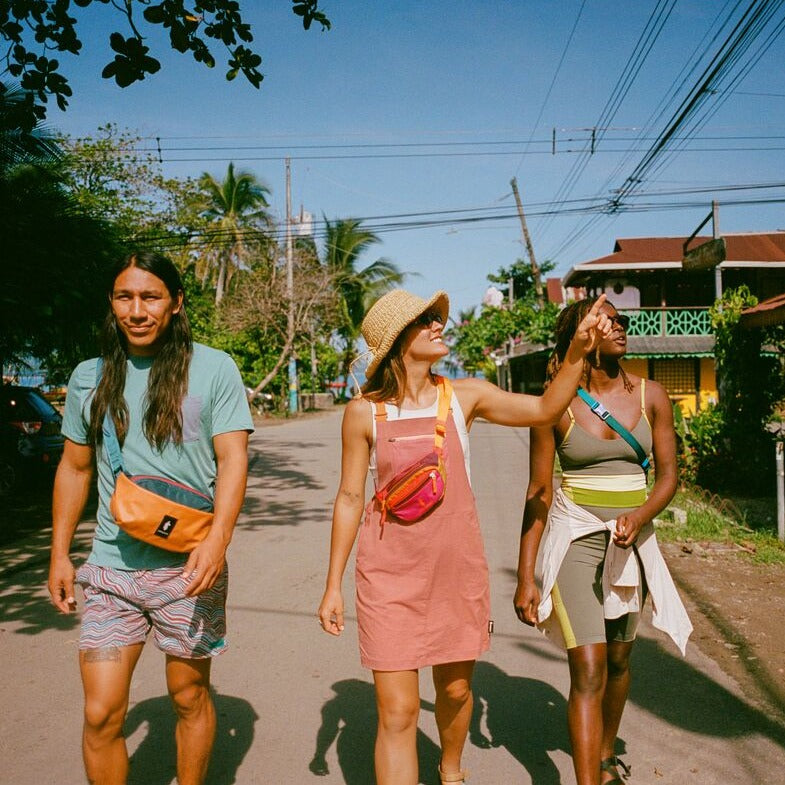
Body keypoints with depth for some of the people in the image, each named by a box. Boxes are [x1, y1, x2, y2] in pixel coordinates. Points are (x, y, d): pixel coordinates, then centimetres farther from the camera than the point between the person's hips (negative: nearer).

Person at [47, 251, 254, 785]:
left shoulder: (214, 369, -4)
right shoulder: (89, 377, 7)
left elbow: (233, 459, -9)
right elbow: (74, 468, 15)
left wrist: (218, 538, -23)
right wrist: (59, 554, 12)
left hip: (189, 567, -2)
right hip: (111, 566, 3)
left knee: (190, 697, 13)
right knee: (101, 714, 1)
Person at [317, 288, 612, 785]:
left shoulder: (465, 396, -2)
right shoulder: (364, 412, -6)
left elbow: (546, 410, -9)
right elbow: (350, 498, -1)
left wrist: (578, 350, -22)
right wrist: (334, 586, 1)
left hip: (458, 567, 2)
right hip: (391, 574, -2)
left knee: (456, 689, 19)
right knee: (398, 711, -2)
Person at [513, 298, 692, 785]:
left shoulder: (651, 396, 0)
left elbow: (668, 474, 1)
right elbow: (539, 492, -6)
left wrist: (640, 516, -21)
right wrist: (526, 576, -8)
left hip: (632, 538, 4)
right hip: (575, 538, -4)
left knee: (620, 659, 18)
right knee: (589, 670, -11)